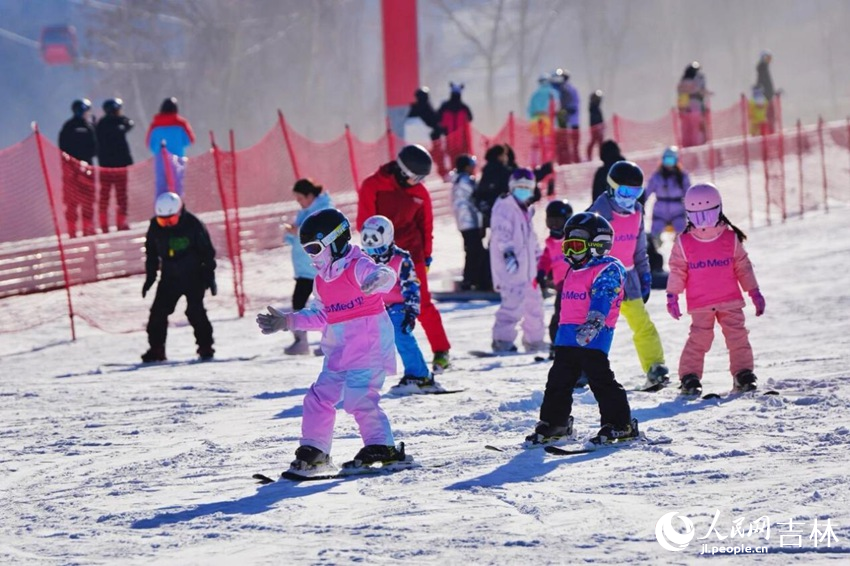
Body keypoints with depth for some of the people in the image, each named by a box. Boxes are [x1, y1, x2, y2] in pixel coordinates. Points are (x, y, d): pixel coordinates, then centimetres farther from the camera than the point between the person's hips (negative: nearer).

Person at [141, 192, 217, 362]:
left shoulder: (193, 224, -14)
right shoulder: (155, 227, -3)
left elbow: (207, 251, -6)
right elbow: (151, 253, 11)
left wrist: (210, 276, -7)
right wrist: (150, 277, 10)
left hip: (194, 276, -4)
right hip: (170, 278, 4)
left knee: (195, 312, -13)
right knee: (158, 312, -3)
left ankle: (205, 348, -1)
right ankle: (156, 350, 6)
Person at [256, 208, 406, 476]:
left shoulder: (358, 267, -13)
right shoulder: (322, 280, 14)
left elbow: (384, 275, -34)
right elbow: (320, 316, 24)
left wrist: (378, 280, -58)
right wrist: (287, 321, 21)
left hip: (369, 345, -9)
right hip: (338, 351, 9)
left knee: (359, 398, -17)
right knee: (320, 397, 7)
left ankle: (381, 448, -7)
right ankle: (313, 452, 17)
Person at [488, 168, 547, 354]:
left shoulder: (525, 211, 21)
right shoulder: (505, 207, -9)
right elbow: (501, 234, -20)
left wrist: (537, 256, 33)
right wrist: (508, 252, -32)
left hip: (526, 269, 10)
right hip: (511, 269, -10)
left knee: (534, 301, 14)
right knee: (513, 303, -17)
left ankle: (534, 340, 25)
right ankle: (502, 340, -13)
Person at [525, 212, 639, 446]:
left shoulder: (607, 270, -7)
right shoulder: (573, 272, 22)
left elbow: (602, 299, -22)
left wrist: (593, 322, -35)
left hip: (593, 337, -9)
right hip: (567, 336, 9)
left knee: (600, 379, -9)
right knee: (558, 381, 10)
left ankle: (620, 424, -2)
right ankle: (553, 423, 21)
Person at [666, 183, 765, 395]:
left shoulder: (731, 239, 3)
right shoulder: (684, 243, 0)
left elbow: (743, 267, 10)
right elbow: (677, 271, 4)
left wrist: (754, 292, 11)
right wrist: (672, 296, -1)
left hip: (730, 301, 2)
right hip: (699, 304, -2)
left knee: (738, 337, -4)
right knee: (699, 339, -10)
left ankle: (743, 374, 4)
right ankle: (689, 376, -2)